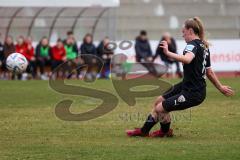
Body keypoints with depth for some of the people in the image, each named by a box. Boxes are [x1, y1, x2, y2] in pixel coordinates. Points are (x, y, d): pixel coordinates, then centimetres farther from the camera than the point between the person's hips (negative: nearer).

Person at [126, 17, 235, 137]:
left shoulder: (193, 45, -18)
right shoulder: (204, 46, 13)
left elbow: (187, 59, -43)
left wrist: (168, 53, -49)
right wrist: (220, 87, 29)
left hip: (192, 93, -11)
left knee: (160, 108, -6)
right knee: (159, 101, 16)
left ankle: (166, 132, 22)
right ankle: (144, 131, 27)